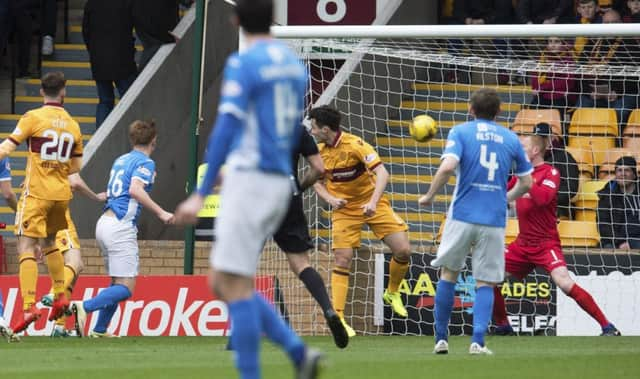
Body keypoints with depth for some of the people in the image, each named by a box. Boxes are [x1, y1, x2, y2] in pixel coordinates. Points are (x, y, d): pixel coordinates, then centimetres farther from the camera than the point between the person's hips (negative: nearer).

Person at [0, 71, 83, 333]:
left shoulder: (33, 118, -7)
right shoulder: (72, 125, 7)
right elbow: (76, 166, 14)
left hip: (36, 193, -5)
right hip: (62, 194, 5)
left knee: (26, 248, -7)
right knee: (49, 243, 25)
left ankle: (29, 305, -19)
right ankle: (60, 295, 23)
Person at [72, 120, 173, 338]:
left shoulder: (120, 160, 18)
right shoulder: (145, 163, -5)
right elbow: (135, 189, -21)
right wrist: (160, 213, -19)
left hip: (104, 222, 9)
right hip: (121, 227, -9)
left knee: (117, 283, 18)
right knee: (126, 288, -10)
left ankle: (99, 330, 14)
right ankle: (84, 307, -28)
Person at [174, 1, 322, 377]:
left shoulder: (243, 64, -11)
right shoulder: (293, 64, 13)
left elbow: (225, 131, -16)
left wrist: (201, 194, -16)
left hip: (248, 179, -8)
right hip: (279, 183, 8)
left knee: (235, 285, -6)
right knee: (222, 284, 11)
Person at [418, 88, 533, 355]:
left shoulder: (460, 132, 1)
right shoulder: (510, 138, 9)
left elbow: (448, 166, -16)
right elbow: (526, 183, 14)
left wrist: (429, 196, -3)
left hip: (463, 215, -1)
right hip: (494, 220, 1)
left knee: (448, 273, 14)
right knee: (485, 283, 6)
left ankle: (441, 339, 13)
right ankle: (478, 340, -10)